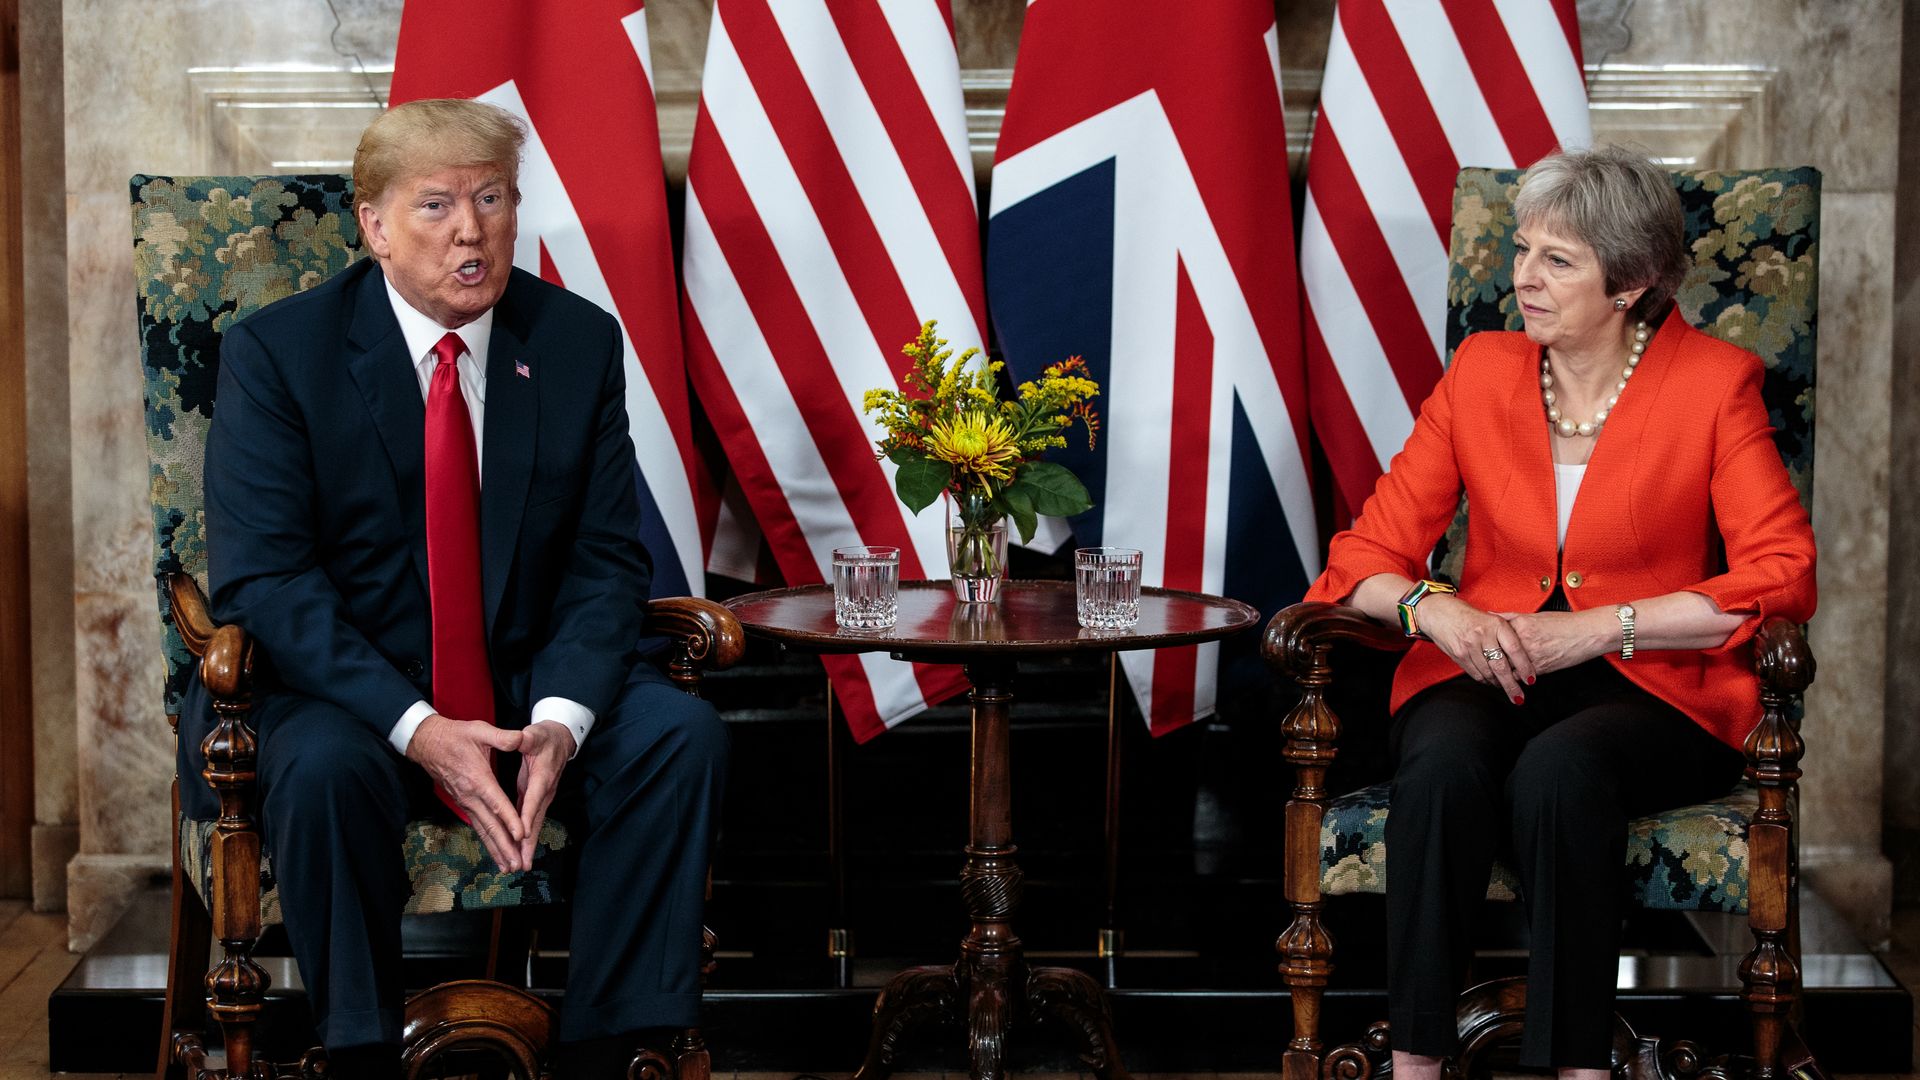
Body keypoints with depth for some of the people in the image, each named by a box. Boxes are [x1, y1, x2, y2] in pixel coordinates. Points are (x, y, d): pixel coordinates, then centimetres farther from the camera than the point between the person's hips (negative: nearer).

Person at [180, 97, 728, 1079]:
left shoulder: (578, 341, 1)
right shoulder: (277, 351, -8)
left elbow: (607, 559, 0)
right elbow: (261, 576, -15)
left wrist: (561, 717, -21)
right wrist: (418, 729, -27)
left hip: (532, 685, 3)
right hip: (349, 692, -3)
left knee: (683, 736, -22)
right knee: (324, 769, -35)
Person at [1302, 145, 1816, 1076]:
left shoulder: (1714, 384, -1)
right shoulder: (1481, 371, 8)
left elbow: (1782, 578, -9)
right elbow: (1369, 552, 8)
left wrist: (1596, 628, -15)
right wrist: (1434, 608, -15)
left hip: (1652, 689, -2)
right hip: (1487, 675, 3)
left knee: (1562, 766, -36)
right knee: (1446, 756, -33)